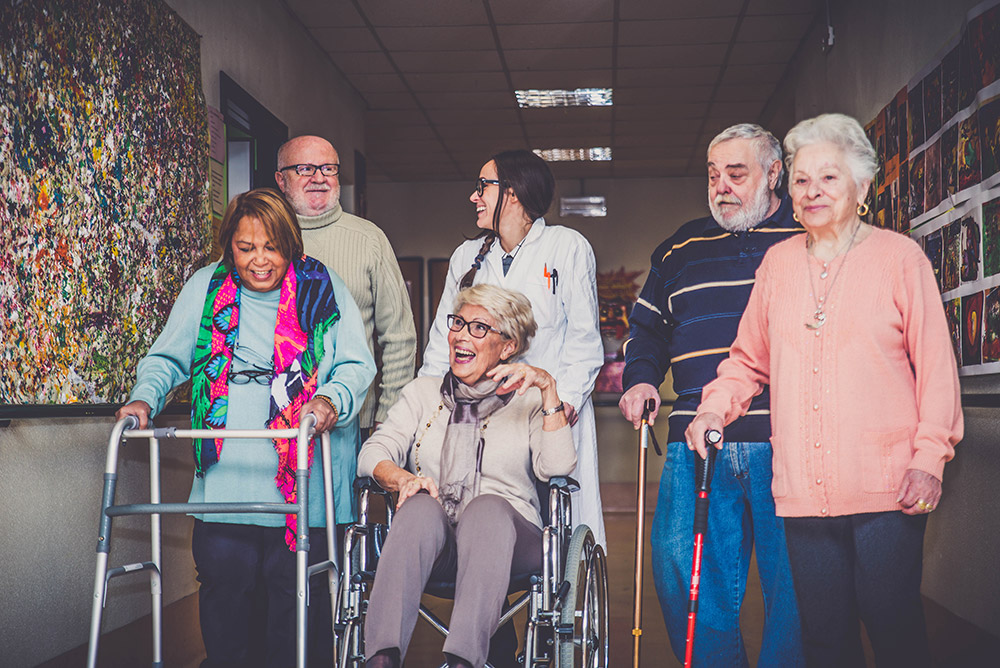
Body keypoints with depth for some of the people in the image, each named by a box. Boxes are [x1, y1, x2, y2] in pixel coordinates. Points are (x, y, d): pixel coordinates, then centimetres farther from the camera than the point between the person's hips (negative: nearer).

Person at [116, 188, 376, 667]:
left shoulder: (323, 289, 5)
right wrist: (145, 396, -2)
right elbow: (168, 357, 16)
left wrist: (331, 399, -19)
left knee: (294, 583, 1)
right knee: (224, 575, -1)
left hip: (303, 478, -1)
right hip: (226, 474, 2)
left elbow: (357, 364, 1)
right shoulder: (206, 288, 11)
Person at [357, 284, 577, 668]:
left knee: (487, 507, -35)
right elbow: (374, 453, 8)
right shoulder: (422, 393, 23)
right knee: (422, 507, -33)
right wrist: (402, 478, -15)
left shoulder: (528, 401, 16)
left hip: (503, 533, -1)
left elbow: (556, 467, -2)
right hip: (430, 538, 1)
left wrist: (548, 388, -8)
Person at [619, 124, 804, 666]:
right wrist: (639, 378, 10)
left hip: (785, 442, -3)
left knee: (792, 582, 0)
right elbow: (647, 326, 28)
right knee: (679, 571, 0)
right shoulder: (680, 250, 19)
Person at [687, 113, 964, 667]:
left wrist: (929, 457, -8)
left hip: (887, 491, -3)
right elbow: (749, 359, 20)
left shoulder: (899, 256, 3)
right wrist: (715, 408, 3)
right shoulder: (777, 262, 13)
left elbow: (936, 365, 1)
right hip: (802, 491, 3)